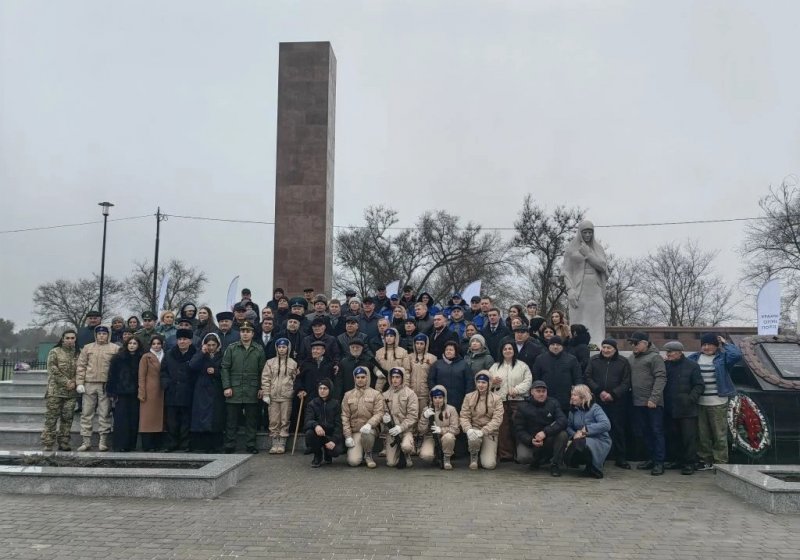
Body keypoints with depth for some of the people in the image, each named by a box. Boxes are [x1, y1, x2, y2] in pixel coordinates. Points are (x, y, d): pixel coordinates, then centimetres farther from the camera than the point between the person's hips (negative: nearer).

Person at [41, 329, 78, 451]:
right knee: (51, 419, -4)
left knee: (67, 418, 5)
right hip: (55, 391, -4)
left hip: (71, 392, 4)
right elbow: (53, 369, -7)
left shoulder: (77, 354, 13)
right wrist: (66, 382, -12)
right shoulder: (55, 352, 2)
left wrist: (74, 382, -8)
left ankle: (64, 444, 11)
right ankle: (47, 445, -2)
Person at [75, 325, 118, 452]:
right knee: (87, 413, 5)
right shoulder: (87, 348, 11)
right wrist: (80, 383, -1)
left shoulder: (115, 349, 5)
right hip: (89, 384, 2)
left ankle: (103, 441, 6)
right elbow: (81, 366, 8)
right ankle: (86, 441, 12)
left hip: (106, 385, -2)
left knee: (105, 414, 1)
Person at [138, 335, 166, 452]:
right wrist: (142, 393, -11)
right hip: (149, 392, -5)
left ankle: (157, 444, 10)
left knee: (159, 417, 5)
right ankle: (147, 446, -2)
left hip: (161, 392, 5)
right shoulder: (146, 357, 0)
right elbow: (141, 376, -4)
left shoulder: (164, 357, 13)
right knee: (147, 418, -4)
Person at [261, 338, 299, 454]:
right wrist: (266, 394, -2)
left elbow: (295, 379, 10)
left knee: (285, 421, 2)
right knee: (273, 421, 2)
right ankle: (274, 444, 10)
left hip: (286, 396, 0)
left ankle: (282, 444, 10)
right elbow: (265, 379, 3)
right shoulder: (270, 362, 6)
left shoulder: (293, 363, 6)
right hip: (273, 396, 0)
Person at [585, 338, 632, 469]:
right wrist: (599, 392, -11)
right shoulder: (594, 360, 8)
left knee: (618, 429, 3)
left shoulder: (623, 362, 4)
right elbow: (588, 378, 2)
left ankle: (620, 458, 12)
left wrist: (612, 394, -13)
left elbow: (626, 382, -2)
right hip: (597, 401, 1)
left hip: (617, 402, -1)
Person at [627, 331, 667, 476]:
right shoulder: (631, 358, 14)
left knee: (657, 431, -1)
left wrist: (654, 398, -20)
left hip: (653, 403, -6)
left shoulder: (655, 357, -6)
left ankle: (659, 462, 3)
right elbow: (627, 379, 17)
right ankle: (652, 458, 22)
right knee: (645, 432, 12)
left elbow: (661, 378, -13)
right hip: (638, 403, 7)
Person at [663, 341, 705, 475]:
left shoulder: (692, 366, -2)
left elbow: (699, 385, -5)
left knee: (689, 437, -2)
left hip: (687, 410, -5)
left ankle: (689, 463, 4)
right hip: (669, 410, 5)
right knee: (671, 436, 11)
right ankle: (675, 460, 22)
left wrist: (691, 398, -17)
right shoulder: (665, 365, 11)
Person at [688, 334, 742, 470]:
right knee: (702, 434, 12)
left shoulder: (722, 357, -3)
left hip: (718, 403, -4)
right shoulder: (694, 358, 9)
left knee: (719, 434, 0)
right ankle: (706, 460, 23)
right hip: (700, 403, 4)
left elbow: (737, 355, -20)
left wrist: (725, 343, -9)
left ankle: (720, 462, 10)